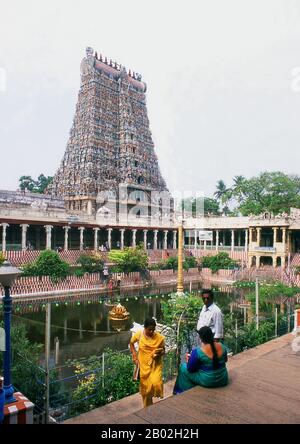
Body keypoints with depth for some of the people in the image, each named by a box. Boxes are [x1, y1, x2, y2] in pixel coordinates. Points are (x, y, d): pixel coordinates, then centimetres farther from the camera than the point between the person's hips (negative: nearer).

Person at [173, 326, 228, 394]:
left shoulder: (197, 351, -24)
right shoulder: (222, 346, -9)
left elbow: (190, 369, -12)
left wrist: (189, 359, 7)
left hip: (207, 382, -5)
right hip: (223, 381, 5)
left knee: (183, 367, 15)